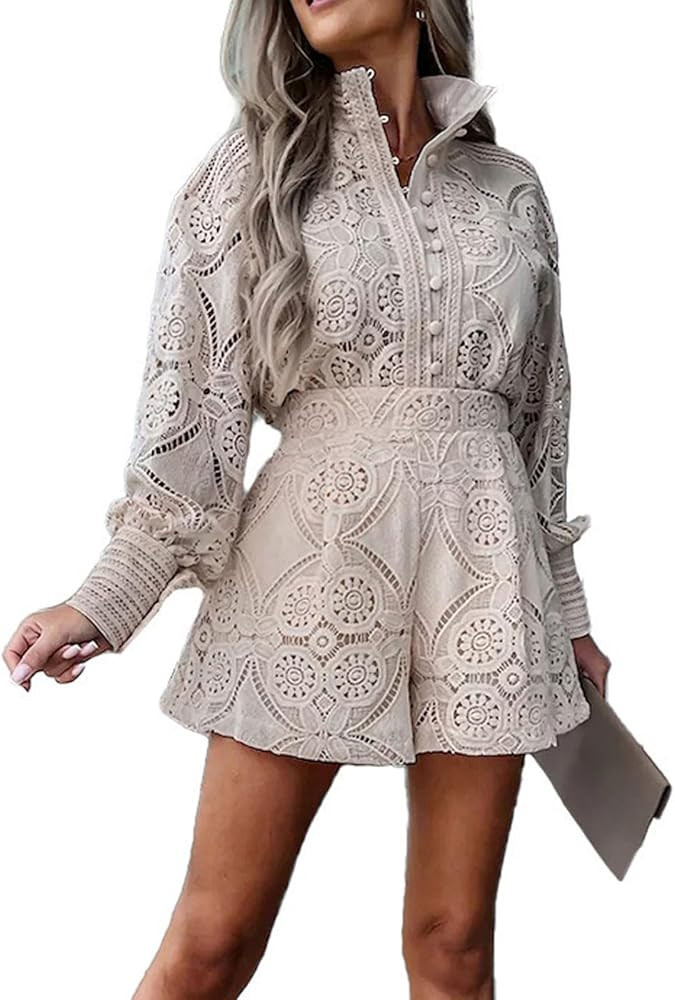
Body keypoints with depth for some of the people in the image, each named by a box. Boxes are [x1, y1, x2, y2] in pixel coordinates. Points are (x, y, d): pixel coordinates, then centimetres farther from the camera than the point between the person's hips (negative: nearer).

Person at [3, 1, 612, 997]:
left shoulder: (510, 187, 11)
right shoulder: (249, 170, 5)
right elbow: (193, 402, -1)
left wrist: (566, 608, 18)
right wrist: (106, 603, -11)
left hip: (486, 572, 3)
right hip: (311, 565, -2)